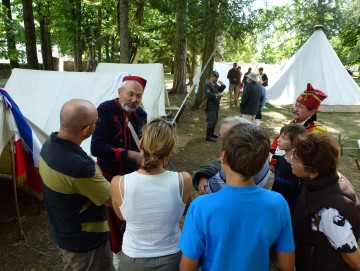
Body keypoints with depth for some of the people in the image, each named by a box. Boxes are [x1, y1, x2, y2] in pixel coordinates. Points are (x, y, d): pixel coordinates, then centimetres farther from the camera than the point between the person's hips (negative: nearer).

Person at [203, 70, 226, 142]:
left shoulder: (215, 84, 10)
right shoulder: (207, 85, -17)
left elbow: (220, 90, 18)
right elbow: (208, 95, -29)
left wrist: (222, 86, 1)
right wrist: (217, 95, -29)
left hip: (215, 106, 9)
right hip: (210, 107, -9)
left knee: (215, 121, 18)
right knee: (210, 122, -7)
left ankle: (211, 133, 33)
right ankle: (208, 136, 2)